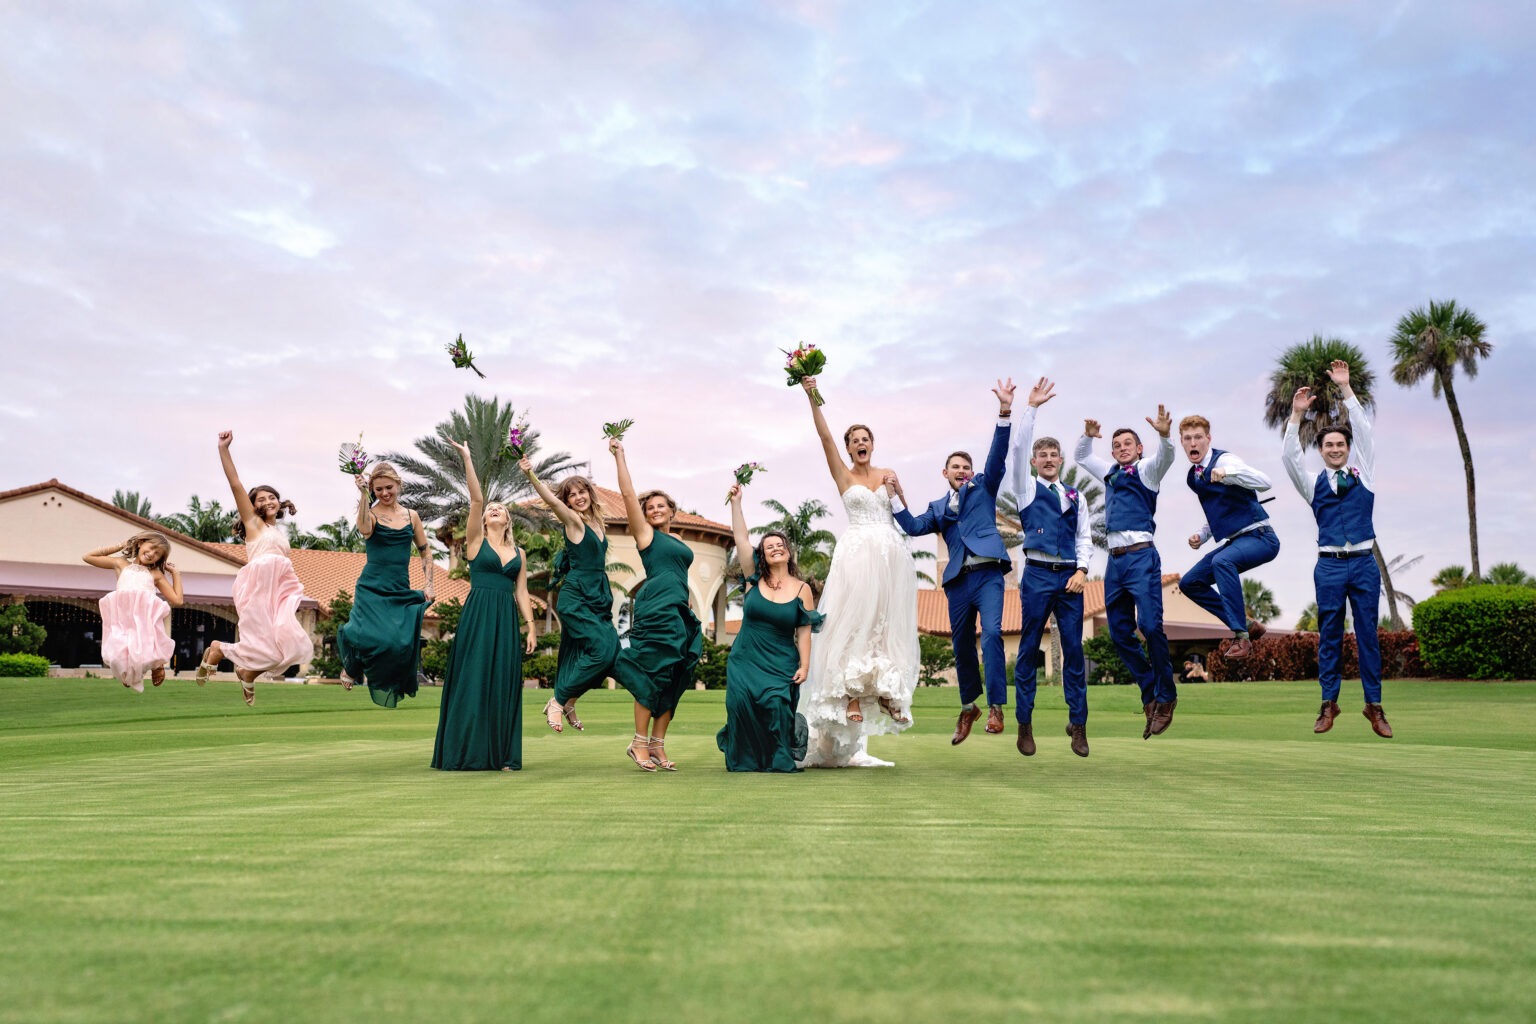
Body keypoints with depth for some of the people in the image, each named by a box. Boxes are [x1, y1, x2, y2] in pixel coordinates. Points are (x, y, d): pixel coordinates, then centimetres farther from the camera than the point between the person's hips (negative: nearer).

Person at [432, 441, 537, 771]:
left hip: (507, 620, 4)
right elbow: (476, 499, -6)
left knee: (503, 685, 4)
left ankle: (502, 755, 8)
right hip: (477, 617, -3)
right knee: (473, 681, -5)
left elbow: (522, 593, 13)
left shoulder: (518, 552, 15)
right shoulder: (476, 541, 5)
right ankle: (468, 753, 2)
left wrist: (531, 627, 5)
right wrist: (467, 458, -11)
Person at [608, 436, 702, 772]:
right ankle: (639, 743, 2)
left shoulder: (678, 543, 23)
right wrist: (620, 455, 0)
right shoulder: (647, 534, 5)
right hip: (656, 612, -7)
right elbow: (628, 494, -1)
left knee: (672, 683, 5)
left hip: (680, 615, 7)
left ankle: (658, 746, 9)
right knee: (652, 678, -7)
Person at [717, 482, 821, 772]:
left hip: (781, 664, -1)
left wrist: (804, 665, -6)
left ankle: (779, 760, -2)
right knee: (740, 702, -14)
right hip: (745, 660, 1)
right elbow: (741, 538, -2)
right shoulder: (754, 579, 3)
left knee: (777, 704, -19)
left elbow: (804, 631, 1)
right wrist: (736, 502, -6)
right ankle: (743, 760, 4)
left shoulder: (802, 589, 1)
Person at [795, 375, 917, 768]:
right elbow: (824, 436, -6)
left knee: (887, 622, 2)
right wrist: (812, 398, -14)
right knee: (855, 620, -9)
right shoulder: (843, 475, 6)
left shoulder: (887, 474, 16)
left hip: (891, 554, 3)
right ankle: (852, 694, -7)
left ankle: (887, 691, 7)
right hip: (858, 552, -3)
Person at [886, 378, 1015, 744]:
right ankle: (968, 707, 26)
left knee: (991, 633, -21)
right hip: (958, 580, 3)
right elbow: (914, 527, 3)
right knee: (962, 645, 9)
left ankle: (995, 706, -18)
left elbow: (997, 456, -2)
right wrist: (896, 495, -4)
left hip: (988, 573, -3)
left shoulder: (983, 488, 12)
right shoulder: (938, 507, 19)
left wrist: (1005, 411, -14)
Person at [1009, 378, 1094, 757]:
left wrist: (1082, 570, -1)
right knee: (1029, 649, 0)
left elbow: (1085, 537, 14)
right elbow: (1018, 448, -3)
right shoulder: (1027, 488, 8)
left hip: (1070, 578, 3)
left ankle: (1078, 725, 9)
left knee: (1074, 649, 2)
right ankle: (1025, 726, 6)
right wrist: (1031, 408, -7)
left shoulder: (1075, 496, 16)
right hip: (1038, 574, -3)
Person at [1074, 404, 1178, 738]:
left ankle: (1165, 697, -4)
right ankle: (1150, 693, 13)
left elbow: (1165, 458, -16)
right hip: (1115, 559, 7)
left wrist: (1164, 435, -36)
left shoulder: (1146, 470, 5)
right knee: (1120, 632, 4)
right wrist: (1088, 436, 14)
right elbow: (1080, 458, 34)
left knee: (1150, 625, -16)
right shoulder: (1110, 473, 22)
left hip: (1140, 556, -7)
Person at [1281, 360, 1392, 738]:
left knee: (1368, 634, 3)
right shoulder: (1314, 485, 8)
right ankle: (1329, 703, 9)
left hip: (1364, 564, 0)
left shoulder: (1363, 474, 9)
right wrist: (1297, 416, -14)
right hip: (1329, 566, 0)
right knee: (1329, 635, 4)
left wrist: (1345, 388, -2)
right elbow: (1289, 457, -5)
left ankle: (1374, 705, 8)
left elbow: (1365, 433, 2)